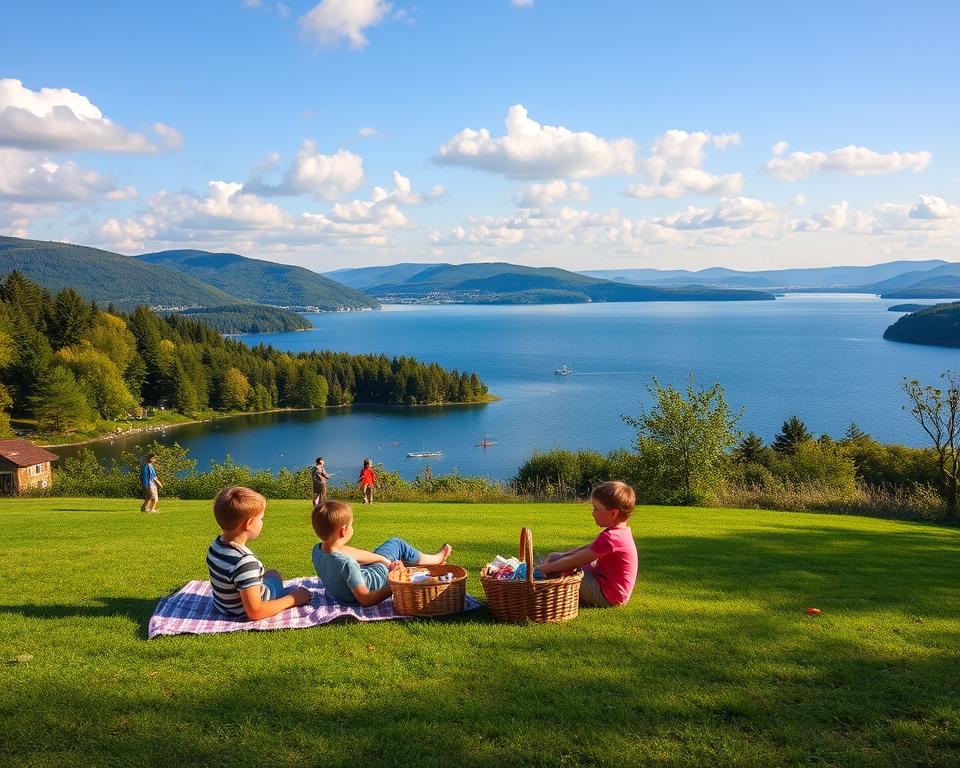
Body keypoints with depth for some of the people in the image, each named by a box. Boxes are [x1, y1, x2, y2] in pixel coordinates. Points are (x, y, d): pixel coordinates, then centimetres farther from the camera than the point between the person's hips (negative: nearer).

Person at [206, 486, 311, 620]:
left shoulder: (216, 545, -10)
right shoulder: (245, 562, -36)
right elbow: (254, 612, -33)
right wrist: (293, 599, -22)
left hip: (226, 603, 8)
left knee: (272, 573, 30)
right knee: (300, 595, 13)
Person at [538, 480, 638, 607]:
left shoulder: (610, 538, -25)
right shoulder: (622, 531, 6)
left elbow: (577, 560, -22)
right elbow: (590, 548, 14)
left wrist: (550, 567, -13)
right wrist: (563, 555, 9)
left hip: (605, 597, -10)